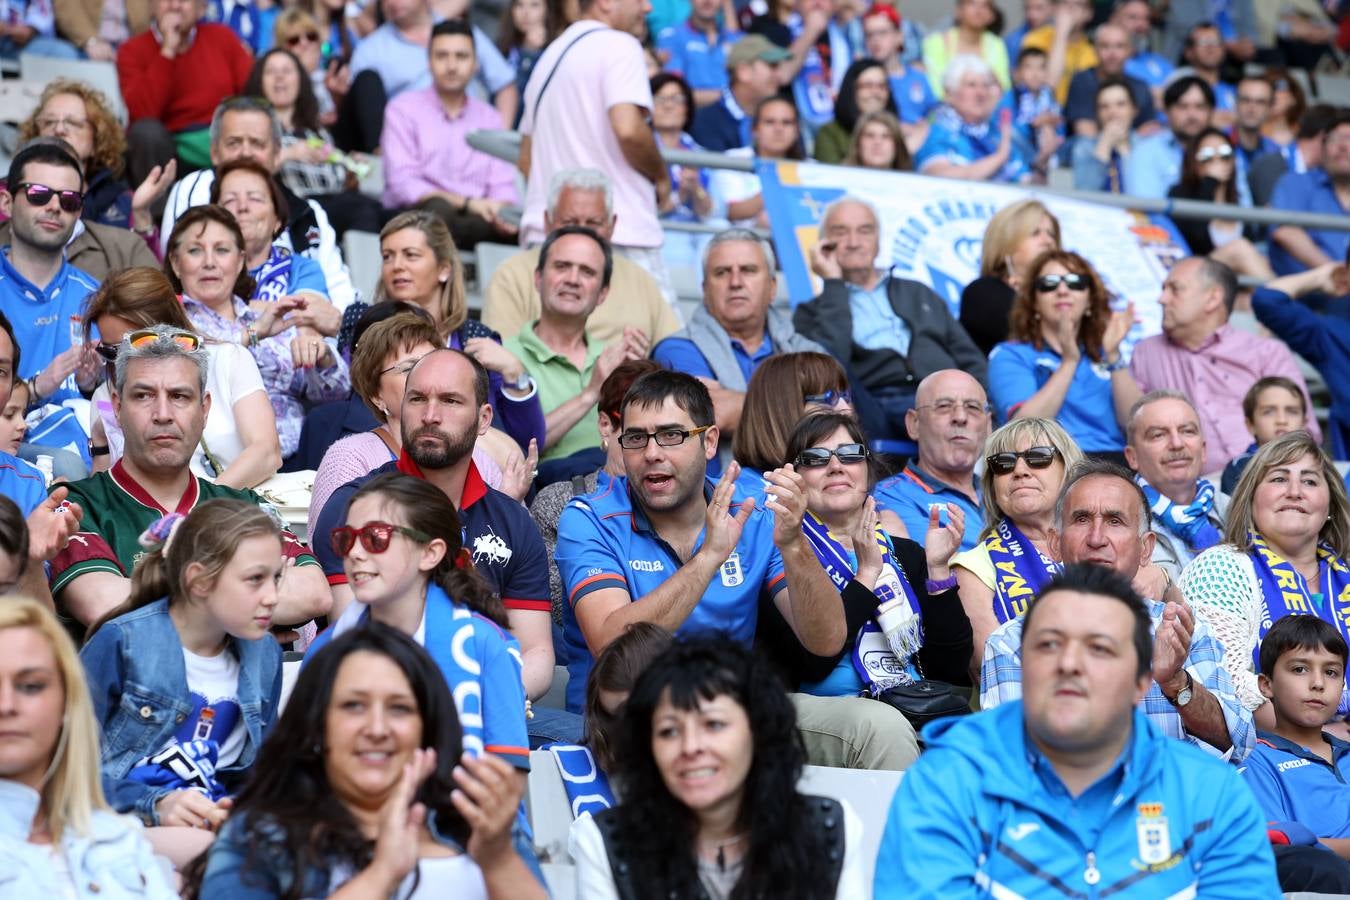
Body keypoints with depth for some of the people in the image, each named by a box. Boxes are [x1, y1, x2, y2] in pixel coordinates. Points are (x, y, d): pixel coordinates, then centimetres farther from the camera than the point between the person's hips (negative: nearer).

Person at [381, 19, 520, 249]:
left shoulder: (489, 117, 18)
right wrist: (466, 203, -18)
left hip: (475, 221, 3)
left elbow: (502, 186, 9)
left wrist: (500, 212, -16)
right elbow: (402, 184, -8)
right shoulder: (402, 109, 5)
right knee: (439, 210, -39)